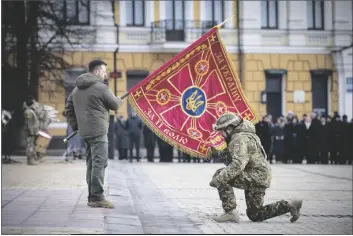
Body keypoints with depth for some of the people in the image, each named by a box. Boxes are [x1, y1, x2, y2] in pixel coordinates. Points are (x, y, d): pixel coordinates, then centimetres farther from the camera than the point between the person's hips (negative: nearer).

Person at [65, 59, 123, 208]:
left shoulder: (77, 89, 16)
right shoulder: (100, 87, -11)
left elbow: (68, 108, 19)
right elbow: (115, 105, -2)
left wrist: (75, 125, 20)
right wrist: (119, 100, 20)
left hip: (85, 131, 9)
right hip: (98, 131, -9)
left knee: (91, 164, 14)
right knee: (99, 163, -9)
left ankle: (92, 197, 17)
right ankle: (97, 197, -13)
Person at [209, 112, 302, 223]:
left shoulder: (240, 139, -17)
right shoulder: (237, 137, 17)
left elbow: (238, 165, -30)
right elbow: (231, 159, 19)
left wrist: (219, 178, -30)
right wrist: (218, 153, 8)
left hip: (256, 177, -11)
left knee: (222, 178, -19)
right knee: (255, 215, 14)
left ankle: (230, 212, -18)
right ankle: (290, 205, 13)